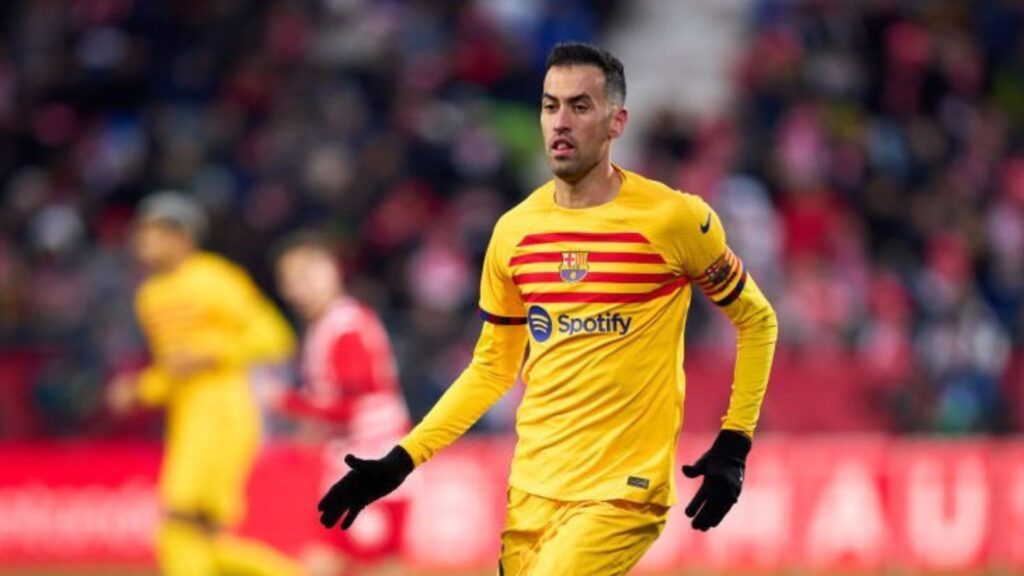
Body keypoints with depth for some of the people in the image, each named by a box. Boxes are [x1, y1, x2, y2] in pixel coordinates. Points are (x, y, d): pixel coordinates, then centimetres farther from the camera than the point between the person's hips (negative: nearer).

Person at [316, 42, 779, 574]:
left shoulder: (674, 219, -8)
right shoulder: (514, 231, 5)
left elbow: (756, 320, 4)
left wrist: (733, 448, -4)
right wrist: (401, 461, 9)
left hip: (622, 489, -5)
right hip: (531, 487, 5)